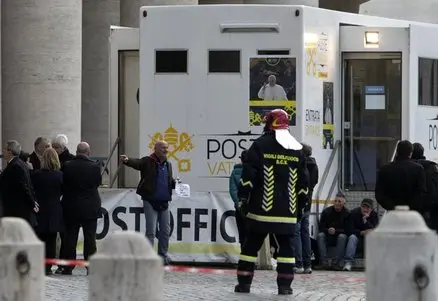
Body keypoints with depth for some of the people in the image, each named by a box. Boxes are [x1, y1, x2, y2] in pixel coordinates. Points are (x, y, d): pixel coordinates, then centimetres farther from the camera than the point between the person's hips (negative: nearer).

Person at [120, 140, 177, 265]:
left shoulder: (168, 164, 12)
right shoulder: (148, 162, -7)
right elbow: (137, 163, -27)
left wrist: (175, 183, 1)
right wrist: (127, 160, -48)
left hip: (164, 203, 6)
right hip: (151, 202, -6)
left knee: (165, 231, 11)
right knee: (151, 231, -7)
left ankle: (163, 255, 22)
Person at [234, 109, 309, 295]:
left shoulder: (260, 145, -4)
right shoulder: (297, 149, 8)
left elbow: (249, 174, -9)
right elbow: (303, 182, 11)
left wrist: (243, 197, -4)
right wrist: (301, 205, 19)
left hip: (262, 208, -2)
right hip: (287, 210, 2)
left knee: (252, 244, 6)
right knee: (286, 245, 7)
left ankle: (244, 283, 5)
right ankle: (285, 285, 1)